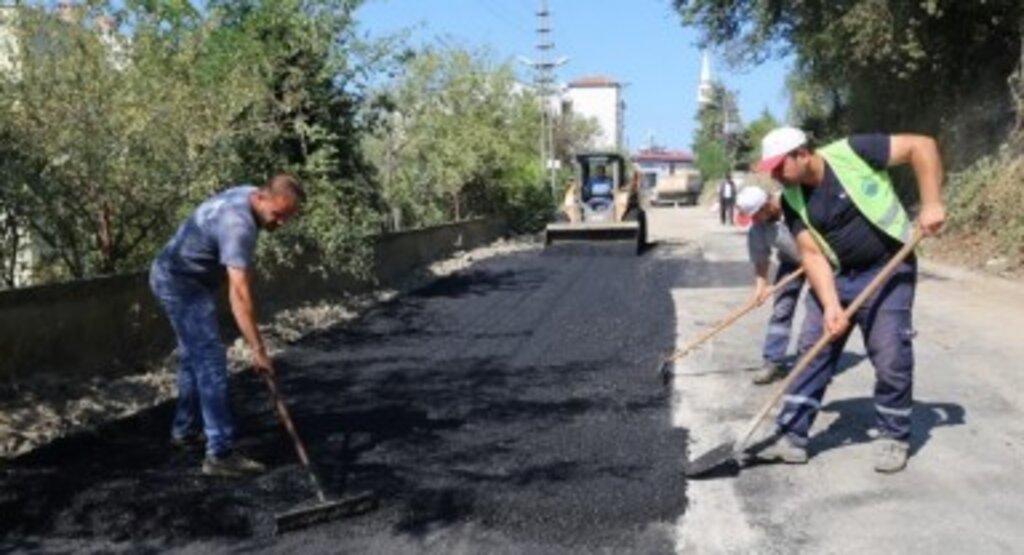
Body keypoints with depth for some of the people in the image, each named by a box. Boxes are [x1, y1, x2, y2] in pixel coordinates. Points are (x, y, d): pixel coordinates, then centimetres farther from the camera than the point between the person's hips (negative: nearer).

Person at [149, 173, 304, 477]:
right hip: (181, 283, -10)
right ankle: (220, 454, -12)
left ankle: (184, 430, 35)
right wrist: (257, 350, -36)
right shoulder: (238, 224, -31)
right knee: (211, 361, -13)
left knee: (193, 356, 20)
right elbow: (239, 292, -36)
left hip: (179, 278, 10)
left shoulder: (248, 194, -1)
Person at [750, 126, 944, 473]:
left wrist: (930, 204, -21)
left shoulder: (853, 153, -18)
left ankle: (893, 437, 16)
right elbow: (812, 254, -8)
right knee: (812, 352, 2)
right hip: (836, 277, 5)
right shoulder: (792, 200, -5)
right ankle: (791, 436, 9)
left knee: (891, 358, -4)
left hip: (888, 272, -4)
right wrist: (830, 305, -19)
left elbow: (922, 145, -15)